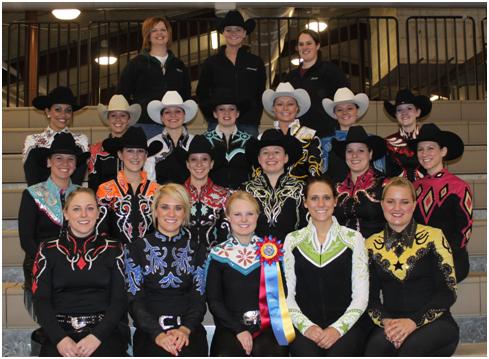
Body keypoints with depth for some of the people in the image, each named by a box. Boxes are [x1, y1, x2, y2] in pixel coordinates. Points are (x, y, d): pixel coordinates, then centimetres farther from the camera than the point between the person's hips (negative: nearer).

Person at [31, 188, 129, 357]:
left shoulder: (113, 249, 9)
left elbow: (120, 299, 2)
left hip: (106, 330, 0)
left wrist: (97, 336, -14)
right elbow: (41, 300, 4)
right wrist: (60, 338, -13)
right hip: (60, 331, 0)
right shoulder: (48, 250, 11)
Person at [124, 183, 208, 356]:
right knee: (162, 354, -31)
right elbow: (135, 299, 1)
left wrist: (186, 329, -14)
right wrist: (157, 334, -14)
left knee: (190, 353, -29)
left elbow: (199, 297, 6)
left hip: (189, 328, 1)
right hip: (150, 329, -1)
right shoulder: (137, 248, 7)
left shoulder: (197, 250, 12)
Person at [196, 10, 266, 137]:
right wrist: (211, 116, 0)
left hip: (248, 124, 0)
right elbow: (201, 94, 13)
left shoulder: (256, 62, 12)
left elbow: (261, 95, 14)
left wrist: (254, 118, 1)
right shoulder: (210, 63, 10)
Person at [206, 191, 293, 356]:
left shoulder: (271, 250, 9)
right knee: (225, 354, -29)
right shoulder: (219, 255, 7)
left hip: (268, 325, 1)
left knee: (271, 353, -29)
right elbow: (213, 300, 4)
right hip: (230, 327, 0)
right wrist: (238, 330, -8)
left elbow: (282, 292, 6)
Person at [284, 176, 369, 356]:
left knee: (339, 352, -29)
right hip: (305, 325, 0)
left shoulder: (353, 238, 7)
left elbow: (361, 295, 3)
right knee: (307, 353, -29)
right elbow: (286, 294, 7)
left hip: (345, 325, 0)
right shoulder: (292, 240, 10)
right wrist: (306, 326, -9)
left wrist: (338, 328, -10)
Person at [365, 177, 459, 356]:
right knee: (377, 344, -33)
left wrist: (414, 321, -15)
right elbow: (370, 295, 8)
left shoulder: (434, 237, 2)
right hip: (390, 326, 1)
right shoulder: (371, 245, 11)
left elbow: (448, 291, -3)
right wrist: (385, 320, -12)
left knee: (411, 346, -35)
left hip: (434, 323, -1)